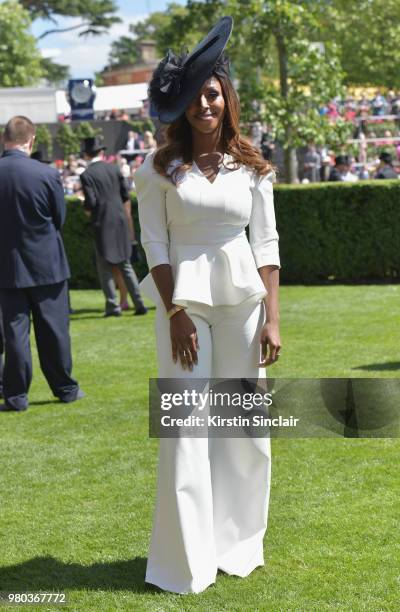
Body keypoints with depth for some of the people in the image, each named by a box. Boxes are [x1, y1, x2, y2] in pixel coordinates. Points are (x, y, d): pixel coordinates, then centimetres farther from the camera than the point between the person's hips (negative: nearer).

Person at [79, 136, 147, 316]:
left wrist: (88, 210, 8)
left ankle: (113, 305, -1)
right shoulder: (114, 168, 5)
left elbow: (90, 203, -14)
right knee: (125, 264, 11)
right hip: (121, 220, 5)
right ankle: (139, 304, 7)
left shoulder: (87, 175, -9)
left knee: (104, 267, 4)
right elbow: (126, 196, 9)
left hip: (103, 223, -4)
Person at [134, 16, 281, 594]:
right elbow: (155, 246, -3)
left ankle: (237, 544, 21)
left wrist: (272, 319, -1)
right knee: (187, 428, -4)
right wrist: (176, 314, -11)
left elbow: (266, 244, 5)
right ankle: (188, 560, 5)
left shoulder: (252, 167, 5)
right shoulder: (160, 168, -2)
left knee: (246, 423, 5)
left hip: (242, 297, 3)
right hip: (185, 300, -2)